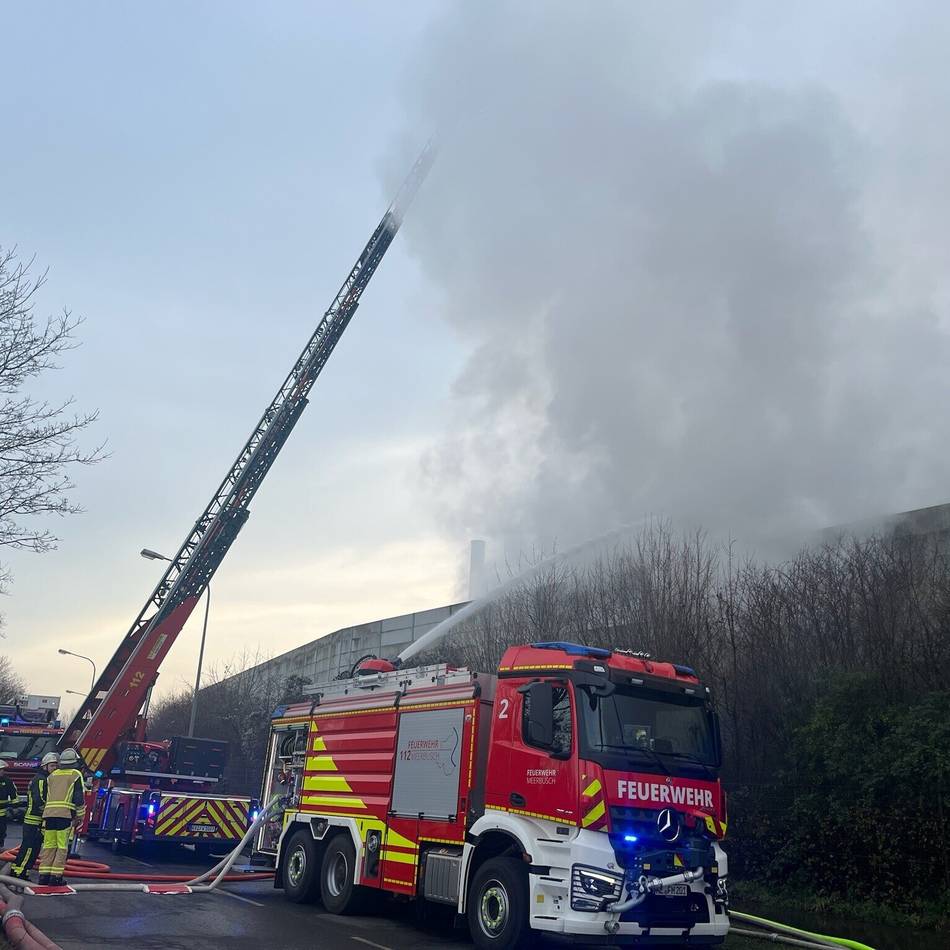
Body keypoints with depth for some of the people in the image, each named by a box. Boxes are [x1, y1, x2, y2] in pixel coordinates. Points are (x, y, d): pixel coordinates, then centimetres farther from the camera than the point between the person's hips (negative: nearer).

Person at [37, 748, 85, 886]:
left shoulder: (52, 775, 20)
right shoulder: (76, 775, 3)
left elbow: (46, 796, 21)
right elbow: (79, 797, -3)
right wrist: (80, 815, 6)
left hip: (49, 813, 5)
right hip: (65, 814, -5)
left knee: (48, 846, 8)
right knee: (62, 847, -2)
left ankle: (44, 875, 6)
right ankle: (56, 876, -7)